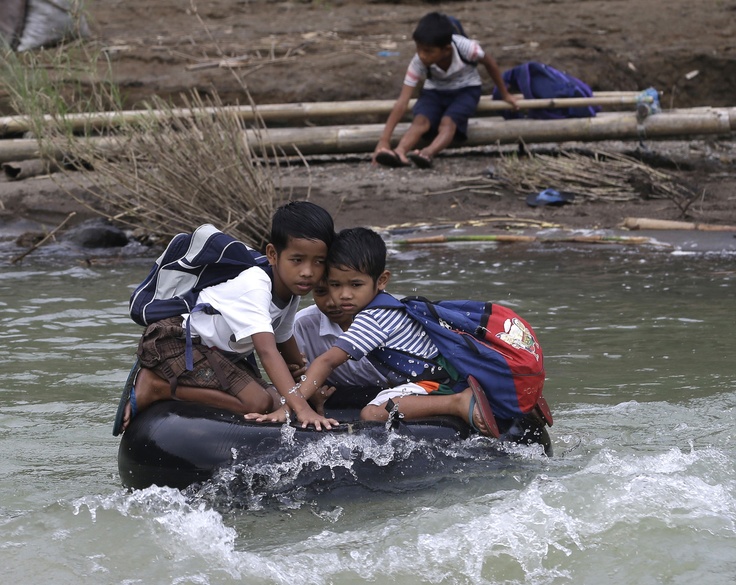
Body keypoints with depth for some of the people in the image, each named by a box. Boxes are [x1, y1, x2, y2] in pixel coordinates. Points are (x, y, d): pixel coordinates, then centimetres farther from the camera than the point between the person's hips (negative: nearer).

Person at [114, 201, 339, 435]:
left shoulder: (291, 293, 1)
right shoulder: (255, 287, -28)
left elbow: (285, 343, 18)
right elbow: (267, 351, -39)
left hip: (221, 354, 10)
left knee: (275, 402, -3)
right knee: (257, 402, -24)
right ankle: (156, 388, -15)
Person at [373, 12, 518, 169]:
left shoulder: (465, 47, -32)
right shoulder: (418, 62, -28)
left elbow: (489, 63, -10)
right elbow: (402, 102, -30)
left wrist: (505, 94, 3)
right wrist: (384, 140, -38)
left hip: (466, 89, -1)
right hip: (435, 91, 1)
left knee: (448, 121, -33)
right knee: (420, 120, -31)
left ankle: (428, 153, -59)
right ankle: (399, 152, -56)